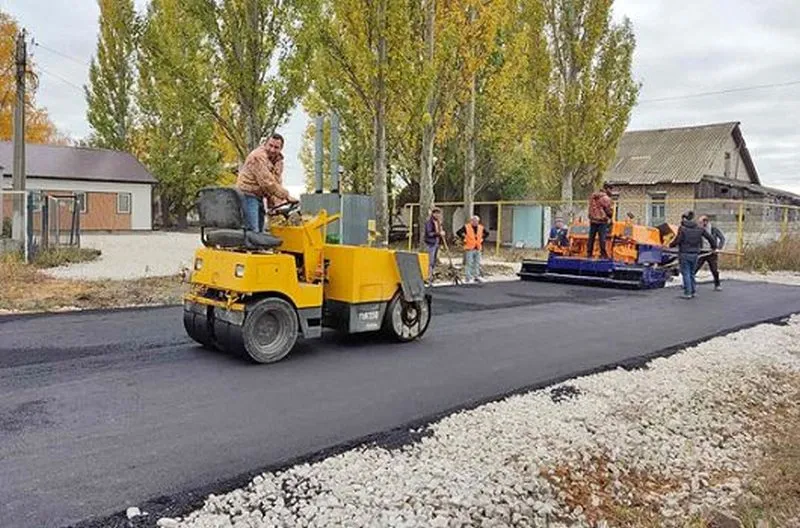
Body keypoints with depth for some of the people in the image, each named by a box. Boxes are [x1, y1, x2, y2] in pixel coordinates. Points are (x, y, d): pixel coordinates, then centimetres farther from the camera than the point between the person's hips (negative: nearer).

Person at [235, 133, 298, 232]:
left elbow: (277, 183, 6)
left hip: (259, 196, 9)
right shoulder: (258, 157, -20)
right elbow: (267, 182, -24)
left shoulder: (279, 161, 8)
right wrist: (286, 196, -20)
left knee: (260, 230, 13)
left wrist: (274, 204, -5)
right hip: (248, 195, -9)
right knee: (252, 231, -14)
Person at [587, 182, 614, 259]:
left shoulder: (593, 195, 7)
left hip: (593, 220, 6)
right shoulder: (606, 198, -14)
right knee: (602, 238, -3)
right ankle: (603, 254, -2)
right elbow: (609, 210, -7)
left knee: (591, 237, 8)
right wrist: (610, 217, 11)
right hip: (602, 221, -6)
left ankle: (589, 254, 12)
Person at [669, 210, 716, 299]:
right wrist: (714, 247, 26)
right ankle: (693, 291, 22)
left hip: (684, 254, -5)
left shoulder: (682, 228, -11)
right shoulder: (699, 228, 4)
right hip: (694, 254, 5)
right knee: (692, 273, 18)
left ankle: (687, 293, 2)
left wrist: (671, 245, 3)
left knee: (685, 273, 2)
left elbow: (677, 240, -16)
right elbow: (710, 238, 10)